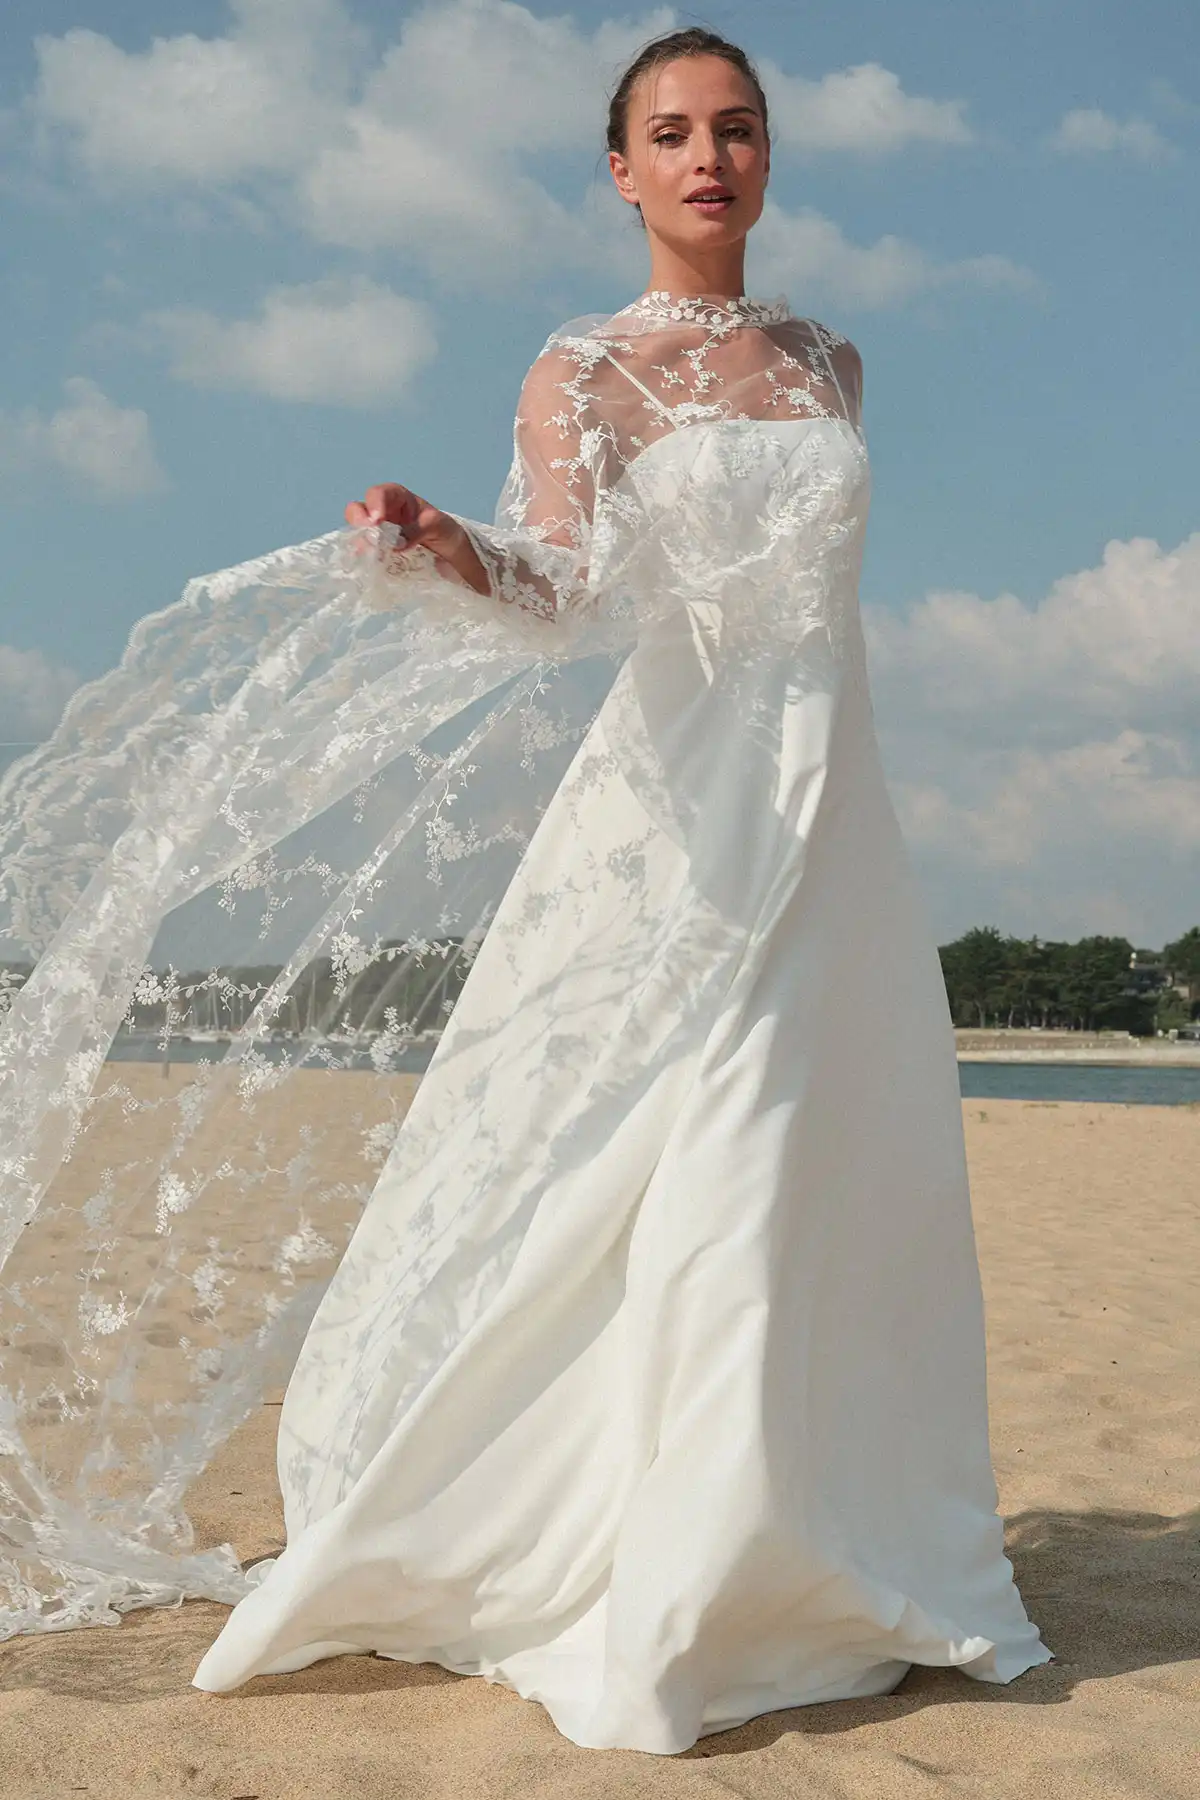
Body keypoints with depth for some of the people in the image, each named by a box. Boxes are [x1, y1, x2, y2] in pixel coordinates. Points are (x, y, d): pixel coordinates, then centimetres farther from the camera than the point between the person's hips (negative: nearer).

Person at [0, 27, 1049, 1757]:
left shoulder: (826, 361, 15)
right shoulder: (581, 371, 0)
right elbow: (565, 592, -16)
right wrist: (448, 555, -37)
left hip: (830, 807, 5)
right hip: (672, 805, -5)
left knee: (833, 1175, 4)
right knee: (669, 1178, -10)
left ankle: (806, 1561, 16)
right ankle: (640, 1607, 0)